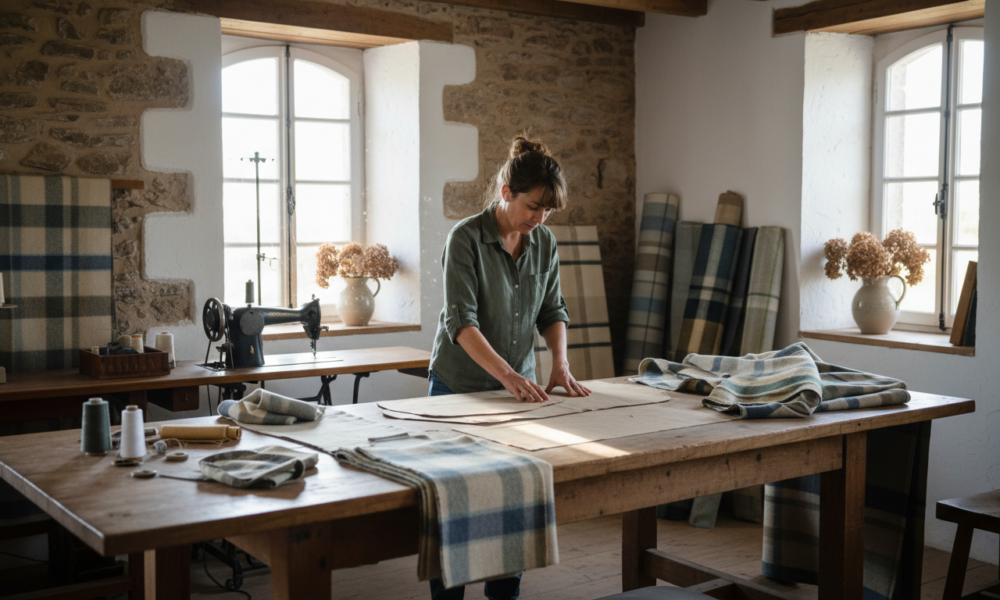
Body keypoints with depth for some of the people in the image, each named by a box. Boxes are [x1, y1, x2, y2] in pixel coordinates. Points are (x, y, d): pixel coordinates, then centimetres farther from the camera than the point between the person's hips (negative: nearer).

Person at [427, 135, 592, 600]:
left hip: (520, 386, 5)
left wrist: (560, 363, -10)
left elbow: (552, 311, 7)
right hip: (461, 386, -5)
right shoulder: (467, 238, -16)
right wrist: (506, 374, -33)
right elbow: (461, 321, -23)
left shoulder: (544, 242, 2)